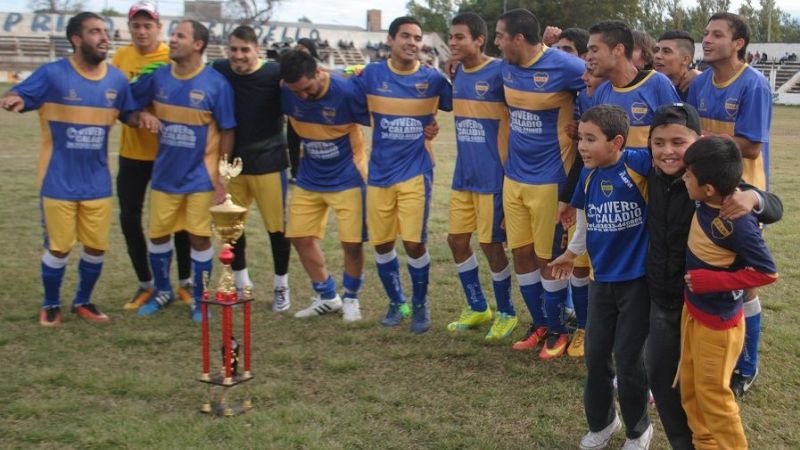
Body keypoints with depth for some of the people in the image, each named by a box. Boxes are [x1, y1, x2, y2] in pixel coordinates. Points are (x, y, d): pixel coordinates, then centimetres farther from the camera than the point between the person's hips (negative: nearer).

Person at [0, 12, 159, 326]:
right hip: (58, 182, -4)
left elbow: (128, 114, 14)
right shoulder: (52, 74, -11)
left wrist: (142, 117, -9)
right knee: (58, 248, 4)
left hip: (97, 182, 4)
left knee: (97, 246, 10)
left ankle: (83, 301, 32)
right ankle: (51, 305, 26)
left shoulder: (117, 79, 2)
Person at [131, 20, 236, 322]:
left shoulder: (216, 83, -12)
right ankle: (163, 292, 33)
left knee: (199, 238, 5)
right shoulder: (158, 76, -2)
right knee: (157, 235, 13)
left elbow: (227, 132, -7)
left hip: (200, 177, -4)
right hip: (164, 175, 4)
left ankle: (199, 300, 21)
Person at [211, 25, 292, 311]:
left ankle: (281, 286, 20)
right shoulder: (218, 71, 0)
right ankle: (241, 282, 30)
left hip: (268, 161, -3)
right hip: (232, 162, 4)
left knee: (277, 226, 3)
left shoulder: (275, 73, -10)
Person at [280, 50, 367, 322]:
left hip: (347, 179, -4)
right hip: (309, 179, 4)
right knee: (300, 237, 4)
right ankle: (327, 297, 22)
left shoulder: (346, 90, -22)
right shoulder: (287, 93, -10)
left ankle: (351, 298, 20)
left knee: (352, 242, -5)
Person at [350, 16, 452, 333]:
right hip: (379, 174, 2)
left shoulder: (433, 79, -2)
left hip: (416, 173, -2)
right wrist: (379, 126, 3)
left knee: (414, 243, -7)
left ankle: (420, 305, 16)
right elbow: (352, 110, 8)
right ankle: (396, 303, 29)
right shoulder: (371, 75, -1)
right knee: (382, 244, 8)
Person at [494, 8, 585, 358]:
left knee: (548, 257, 3)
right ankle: (539, 324, 28)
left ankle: (557, 330, 21)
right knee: (521, 253, 11)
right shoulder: (507, 68, 3)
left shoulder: (563, 66, -17)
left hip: (549, 179, -6)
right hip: (513, 177, 6)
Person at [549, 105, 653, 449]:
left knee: (628, 357, 4)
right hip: (601, 280, 5)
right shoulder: (588, 175, 1)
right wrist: (572, 253, 29)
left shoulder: (637, 163, -18)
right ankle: (601, 422, 36)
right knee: (595, 354, 13)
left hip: (637, 279, -5)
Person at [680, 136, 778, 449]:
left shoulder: (738, 224, -30)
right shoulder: (705, 203, -9)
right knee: (689, 386, 21)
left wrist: (709, 280, -25)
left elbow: (766, 272, -25)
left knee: (713, 392, 8)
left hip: (717, 321, -8)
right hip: (692, 309, 8)